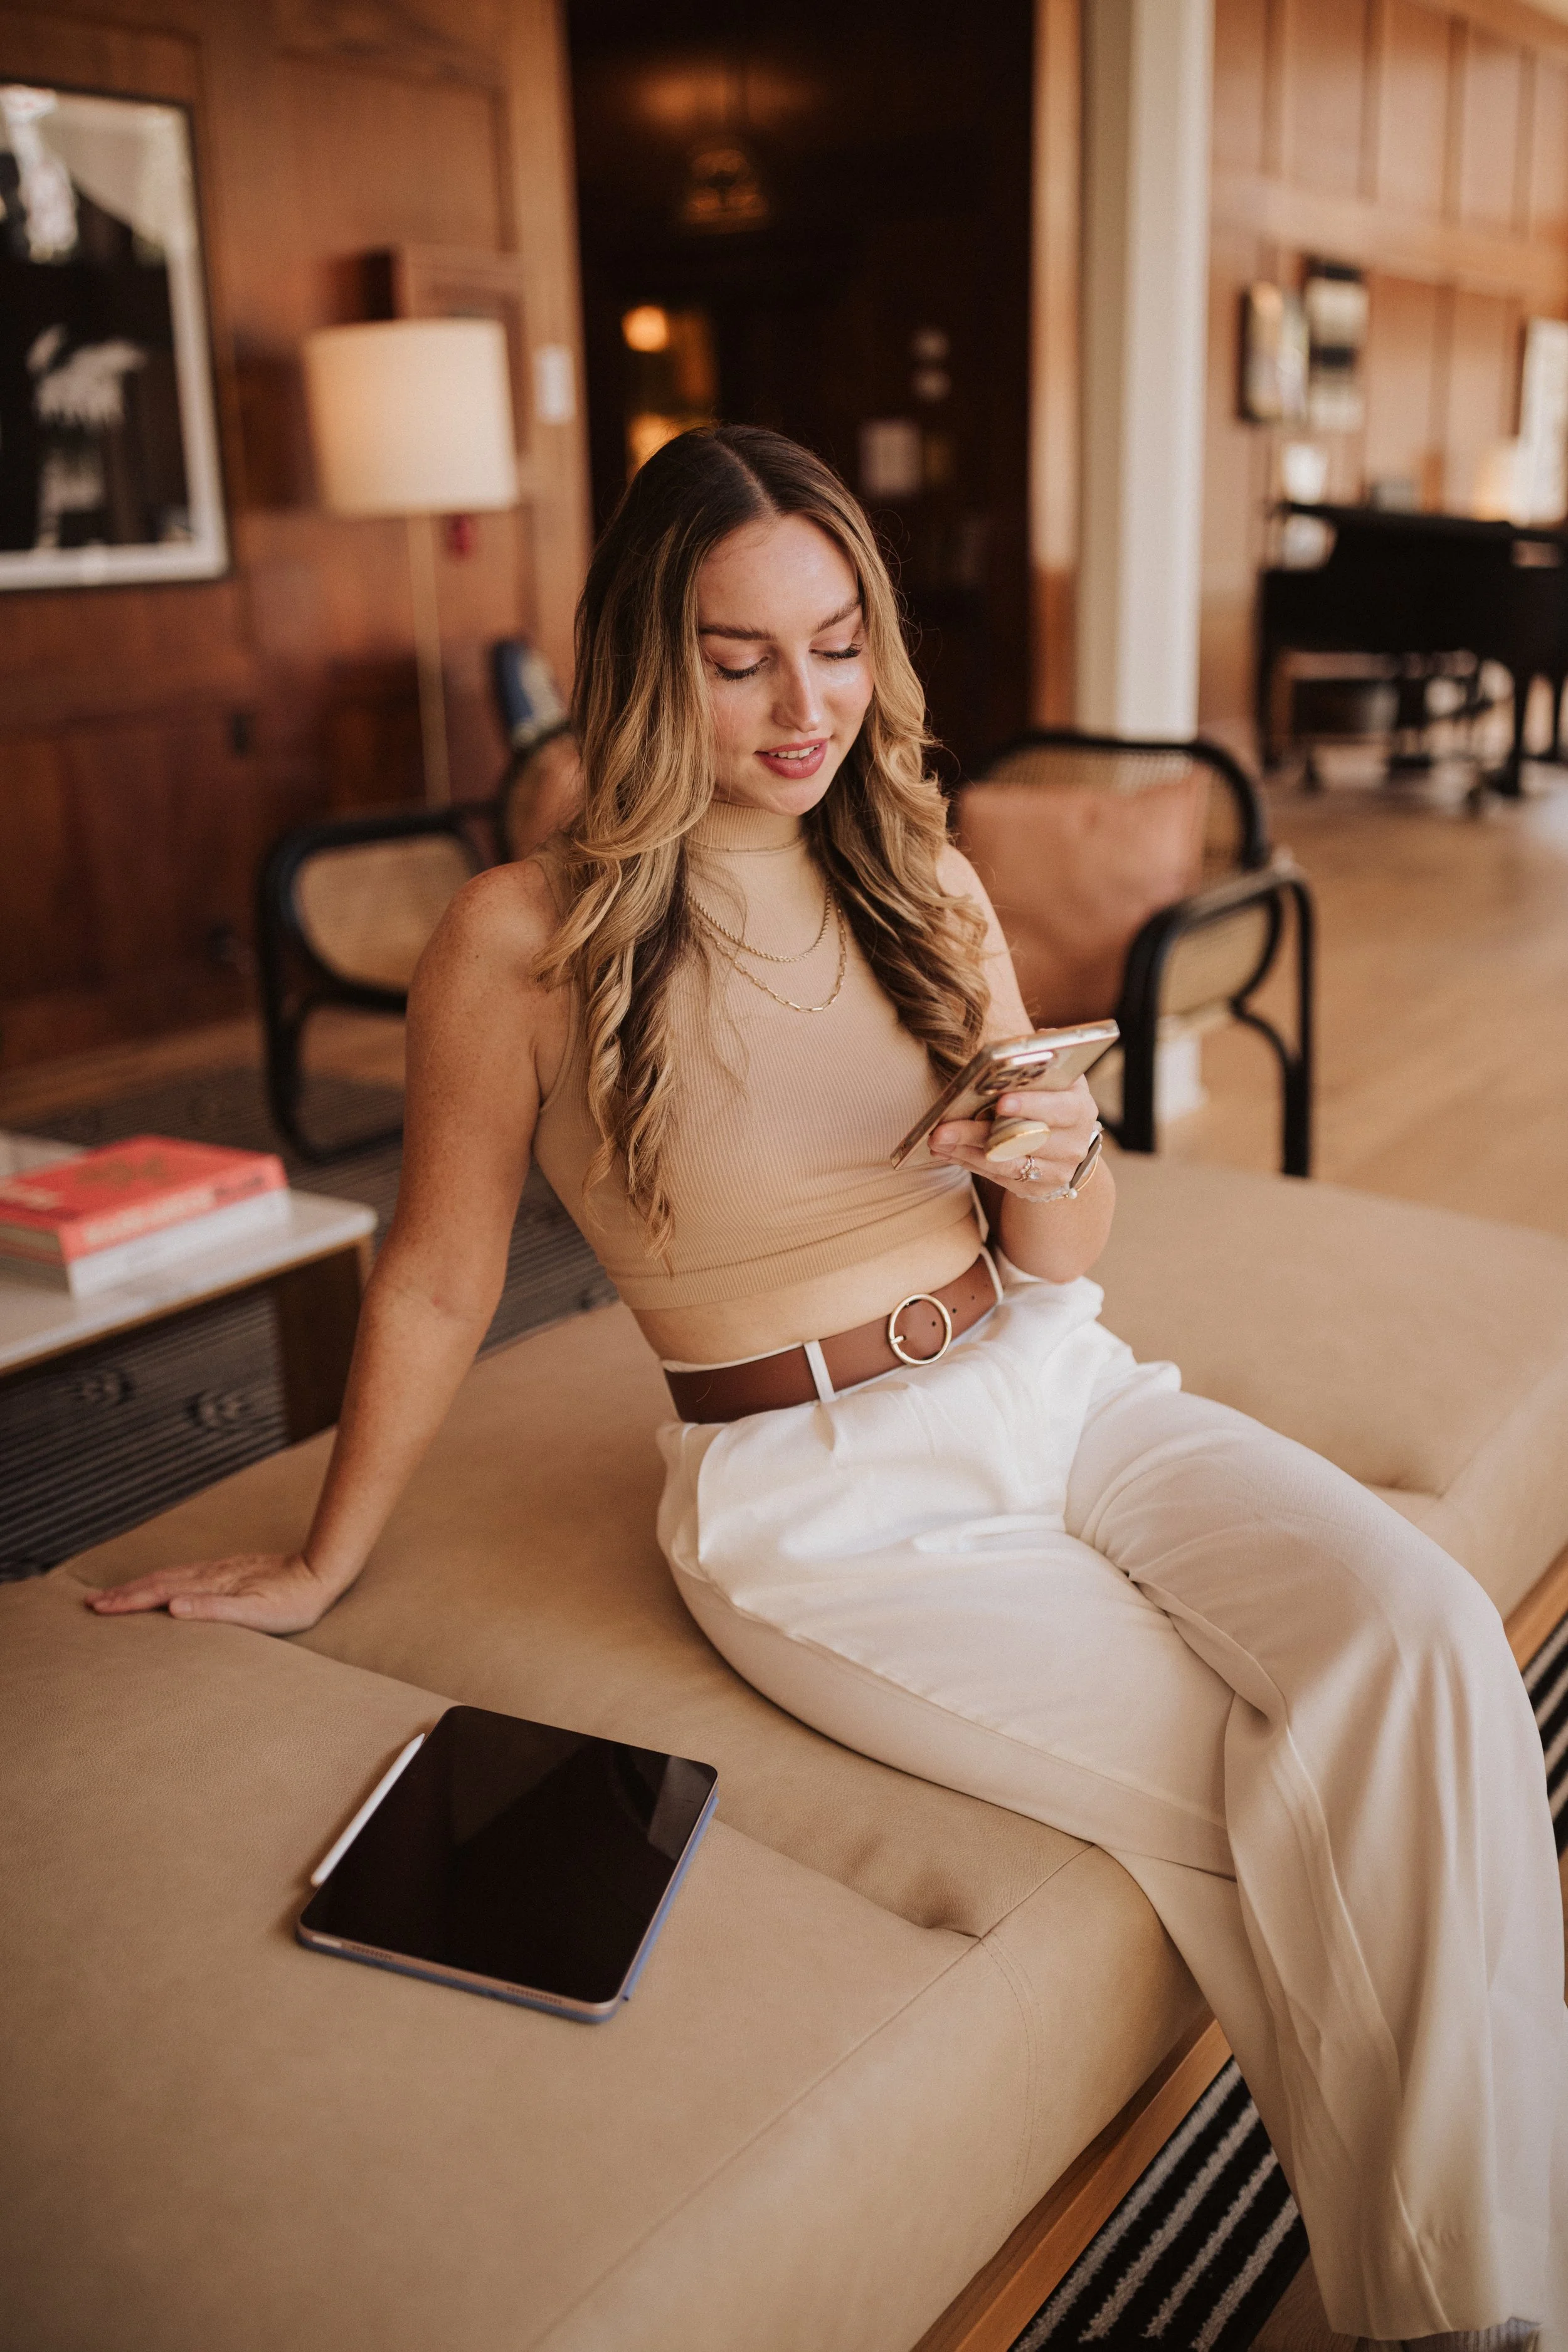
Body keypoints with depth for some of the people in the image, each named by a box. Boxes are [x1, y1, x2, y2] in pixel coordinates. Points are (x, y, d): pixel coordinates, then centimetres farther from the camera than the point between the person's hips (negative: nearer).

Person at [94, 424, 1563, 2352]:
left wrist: (1052, 1164, -15)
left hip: (1054, 1391, 5)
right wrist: (322, 1565, 10)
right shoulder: (528, 940, -10)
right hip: (820, 1501, -5)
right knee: (1279, 1798, -17)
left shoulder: (921, 880, 6)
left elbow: (1058, 1259, 9)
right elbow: (437, 1280, 1)